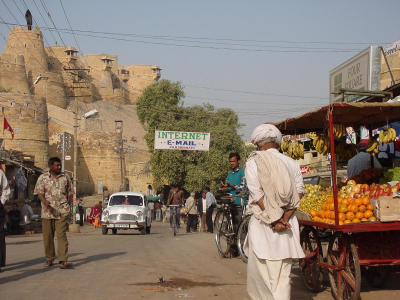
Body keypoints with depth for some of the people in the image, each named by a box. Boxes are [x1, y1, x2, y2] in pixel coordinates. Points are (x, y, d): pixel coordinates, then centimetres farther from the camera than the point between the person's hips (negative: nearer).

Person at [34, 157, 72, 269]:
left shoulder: (65, 177, 11)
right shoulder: (42, 178, 6)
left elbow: (69, 193, 16)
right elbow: (39, 193, -1)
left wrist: (69, 206, 8)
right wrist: (45, 202, -19)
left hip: (62, 211, 0)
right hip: (47, 211, 0)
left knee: (61, 235, -9)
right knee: (48, 236, 6)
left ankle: (63, 261, -14)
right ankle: (49, 258, 22)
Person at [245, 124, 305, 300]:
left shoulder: (254, 162, -2)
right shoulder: (291, 163, 10)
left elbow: (257, 194, -10)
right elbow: (299, 193, 1)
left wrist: (273, 220, -9)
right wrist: (284, 219, -5)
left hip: (264, 224, -4)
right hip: (288, 225, 4)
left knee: (260, 270, 2)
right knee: (283, 275, 7)